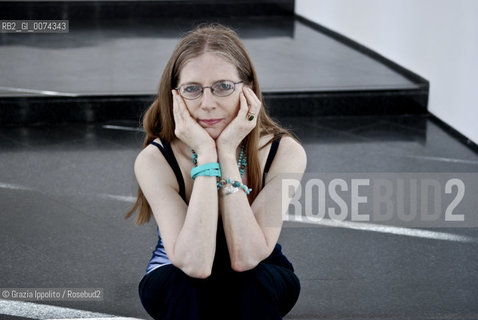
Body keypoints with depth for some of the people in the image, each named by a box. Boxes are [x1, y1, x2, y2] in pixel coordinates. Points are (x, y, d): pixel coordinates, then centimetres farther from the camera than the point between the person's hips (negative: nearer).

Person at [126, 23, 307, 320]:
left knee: (254, 280, -33)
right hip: (179, 291, 0)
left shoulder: (284, 153, -23)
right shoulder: (155, 161, -25)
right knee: (188, 283, -34)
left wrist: (227, 152, -36)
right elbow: (194, 264, -37)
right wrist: (206, 156, -38)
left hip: (258, 288, 1)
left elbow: (245, 258, -33)